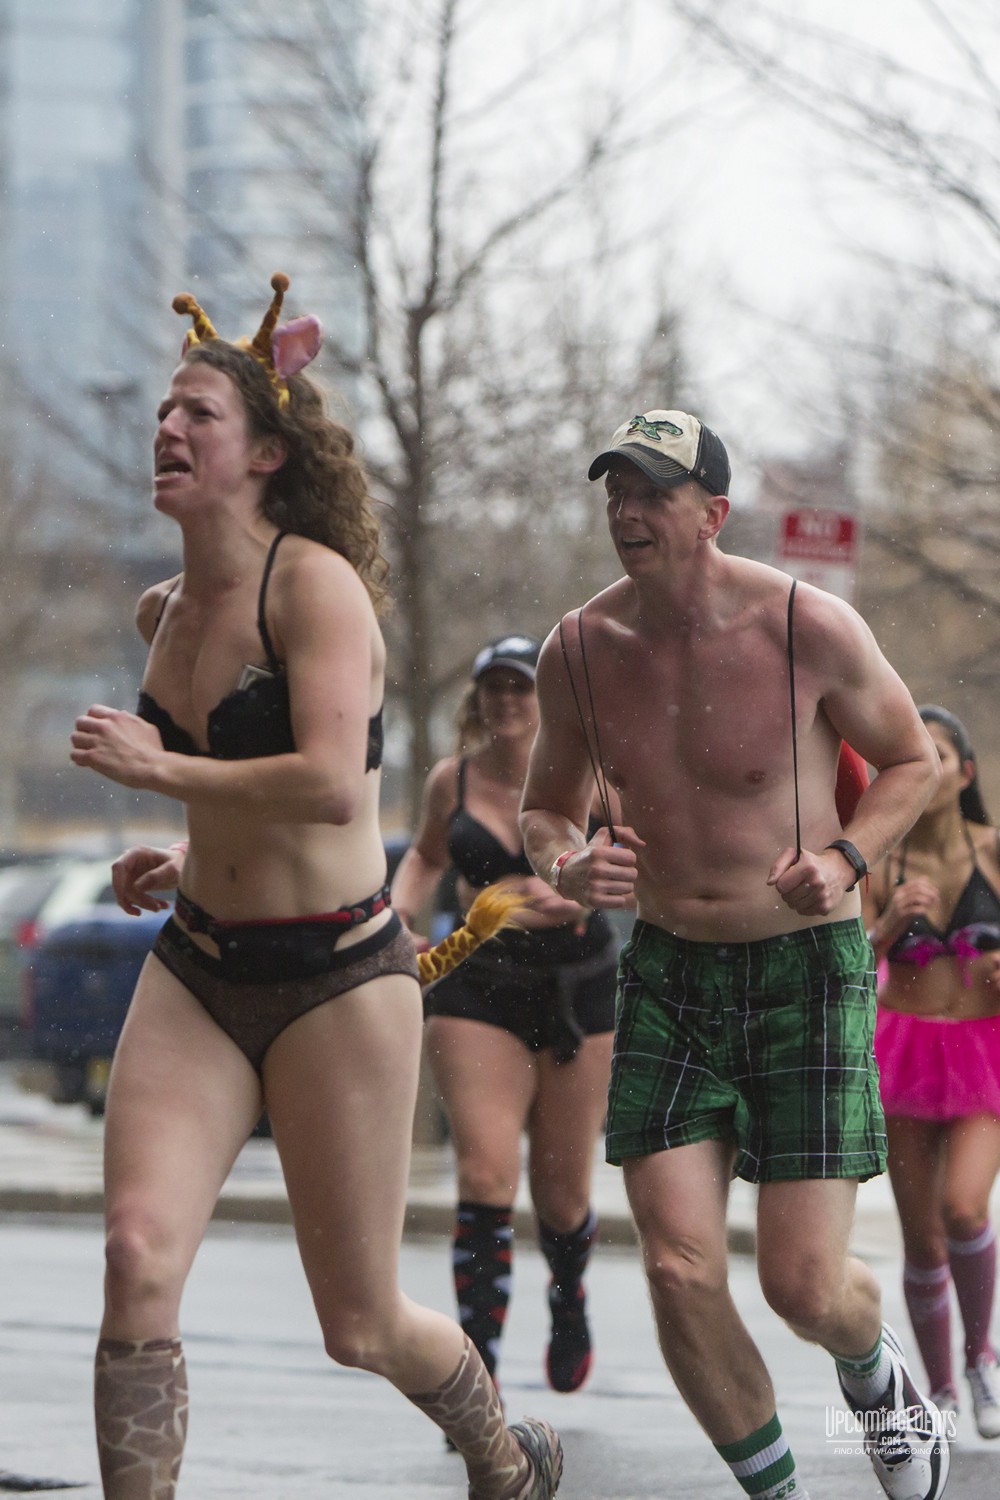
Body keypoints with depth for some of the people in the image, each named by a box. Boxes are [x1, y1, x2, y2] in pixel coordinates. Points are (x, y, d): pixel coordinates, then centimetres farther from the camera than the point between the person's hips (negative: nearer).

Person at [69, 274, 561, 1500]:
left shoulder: (315, 584, -13)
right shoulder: (166, 613, 10)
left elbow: (331, 785, -26)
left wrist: (157, 768, -18)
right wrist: (181, 858, 15)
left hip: (335, 978, -6)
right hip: (194, 972, 6)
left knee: (360, 1329, 5)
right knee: (137, 1261, -18)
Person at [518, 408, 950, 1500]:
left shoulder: (810, 629, -14)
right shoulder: (579, 650, -4)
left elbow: (913, 761, 2)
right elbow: (546, 805, 11)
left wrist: (845, 858, -17)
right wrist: (566, 866, -13)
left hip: (807, 969, -3)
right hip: (666, 971, 3)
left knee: (805, 1287, -7)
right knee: (680, 1274, -10)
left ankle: (875, 1374, 31)